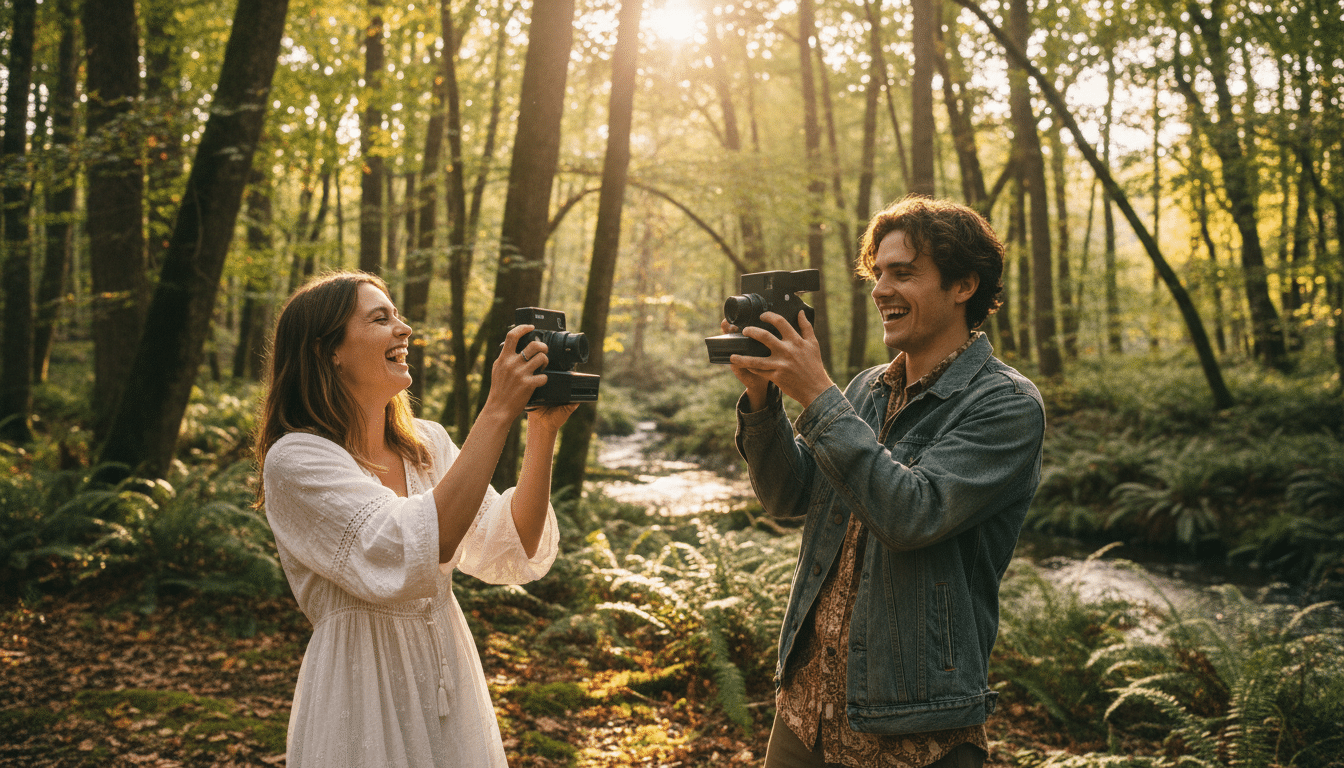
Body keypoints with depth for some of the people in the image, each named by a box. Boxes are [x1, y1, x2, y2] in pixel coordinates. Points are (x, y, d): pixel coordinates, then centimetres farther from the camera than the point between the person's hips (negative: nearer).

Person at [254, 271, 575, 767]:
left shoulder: (426, 443, 5)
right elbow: (410, 553, -29)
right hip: (365, 697, -6)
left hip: (451, 682, 6)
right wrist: (497, 411, -28)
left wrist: (543, 430, -12)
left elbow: (513, 554, -2)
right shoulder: (295, 460, -15)